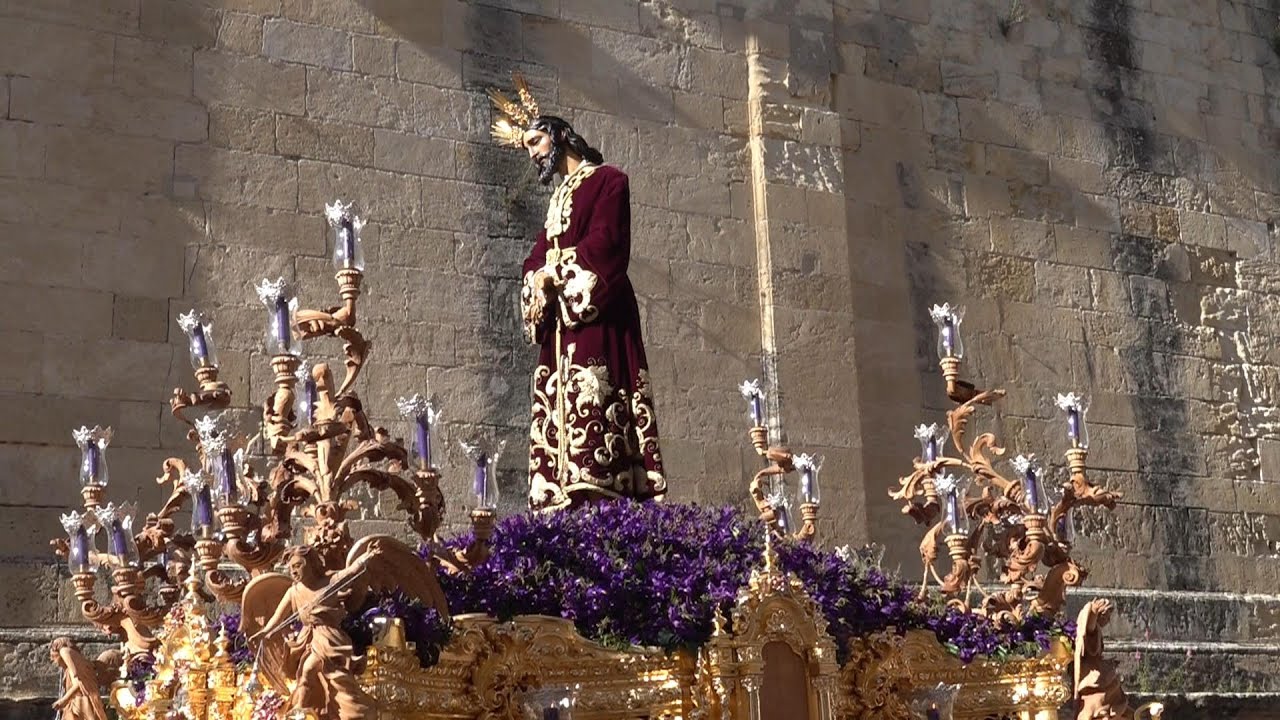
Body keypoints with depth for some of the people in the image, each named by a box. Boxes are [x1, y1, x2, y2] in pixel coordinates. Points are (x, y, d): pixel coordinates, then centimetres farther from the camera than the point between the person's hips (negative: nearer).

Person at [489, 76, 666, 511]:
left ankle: (594, 501, -25)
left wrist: (553, 272, -7)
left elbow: (604, 243, -10)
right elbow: (539, 257, 18)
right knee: (560, 411, -3)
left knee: (589, 406, -19)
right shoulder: (559, 196, 28)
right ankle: (566, 510, -7)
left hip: (593, 315, -8)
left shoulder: (606, 180, 5)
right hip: (560, 319, 8)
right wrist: (538, 281, -4)